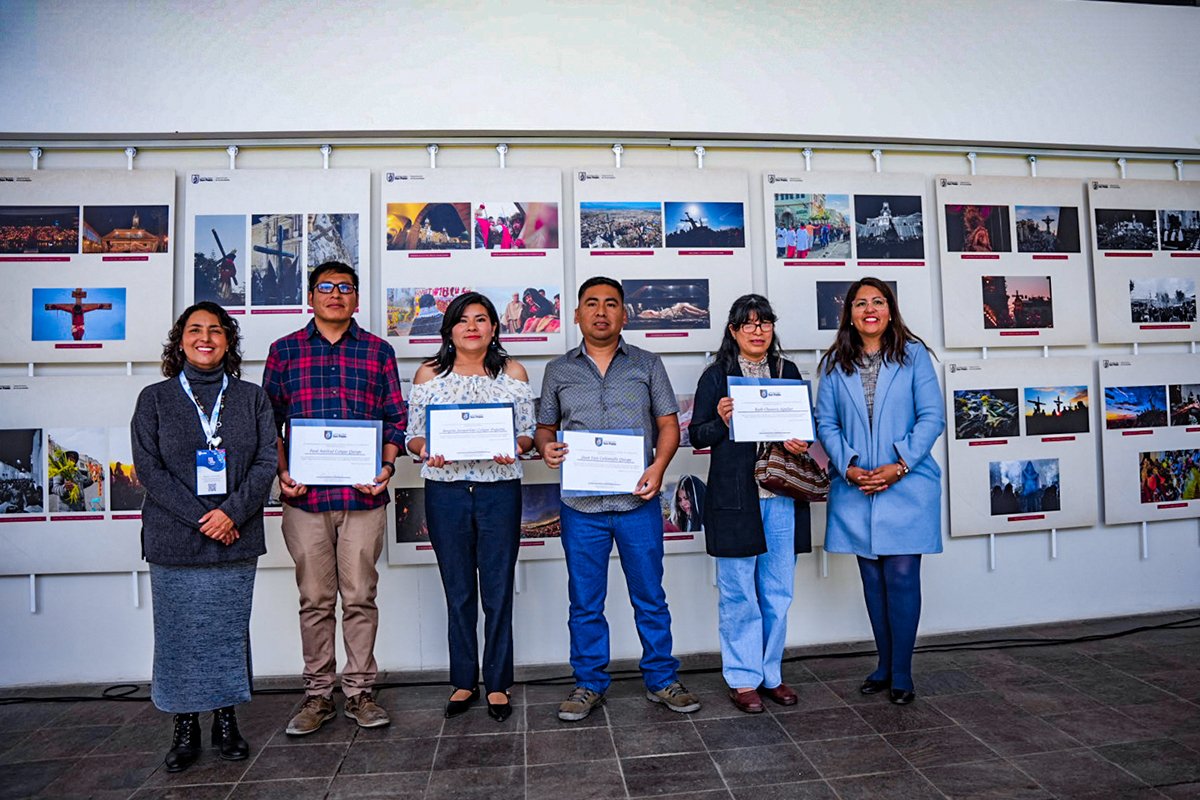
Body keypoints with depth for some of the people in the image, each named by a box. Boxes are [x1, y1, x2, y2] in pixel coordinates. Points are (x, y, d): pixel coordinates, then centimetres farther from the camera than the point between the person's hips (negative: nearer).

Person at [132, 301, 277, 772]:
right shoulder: (155, 399, 5)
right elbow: (148, 468, -3)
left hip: (236, 539, 1)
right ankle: (185, 728, 20)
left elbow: (267, 460, 0)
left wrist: (231, 512, -14)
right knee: (180, 636, 6)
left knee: (230, 632, 8)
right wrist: (200, 517, -13)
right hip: (174, 540, 0)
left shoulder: (251, 397, 7)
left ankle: (226, 722, 23)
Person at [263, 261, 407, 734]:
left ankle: (359, 692, 20)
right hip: (305, 496, 1)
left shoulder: (378, 352, 8)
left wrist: (387, 467, -8)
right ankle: (318, 695, 23)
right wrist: (282, 473, -4)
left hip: (363, 495, 0)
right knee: (315, 600, 9)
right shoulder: (284, 351, 10)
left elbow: (395, 420, 7)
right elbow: (270, 421, 9)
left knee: (360, 597, 6)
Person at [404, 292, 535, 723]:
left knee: (498, 590, 5)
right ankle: (463, 681, 26)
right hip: (445, 490, 1)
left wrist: (515, 447, -16)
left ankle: (497, 683, 21)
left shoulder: (513, 372, 6)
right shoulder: (429, 374, 7)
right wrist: (426, 450, -15)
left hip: (499, 490, 0)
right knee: (458, 591, 10)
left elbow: (528, 432, 6)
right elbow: (413, 434, 6)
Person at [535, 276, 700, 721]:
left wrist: (658, 467, -11)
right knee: (585, 603, 10)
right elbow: (545, 427, 13)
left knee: (650, 597, 9)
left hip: (638, 501, 0)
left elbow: (669, 424, 5)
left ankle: (661, 680, 26)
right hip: (581, 505, 1)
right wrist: (546, 447, -10)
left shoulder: (648, 365, 8)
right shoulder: (558, 370, 10)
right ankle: (589, 684, 26)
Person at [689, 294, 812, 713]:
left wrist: (801, 443, -4)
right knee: (739, 592, 2)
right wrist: (721, 421, -18)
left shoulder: (787, 371, 12)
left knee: (778, 592, 11)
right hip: (734, 496, -3)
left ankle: (770, 674, 26)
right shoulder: (716, 375, 2)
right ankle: (743, 679, 17)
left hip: (781, 494, 4)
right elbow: (697, 435, 2)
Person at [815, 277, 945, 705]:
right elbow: (825, 422, 3)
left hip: (906, 486, -2)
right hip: (855, 489, 2)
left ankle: (901, 673, 13)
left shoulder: (913, 355, 1)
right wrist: (847, 466, -11)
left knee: (901, 576, -1)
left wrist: (900, 465, -13)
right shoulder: (835, 364, 7)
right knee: (873, 578, 11)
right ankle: (884, 665, 25)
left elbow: (932, 417, -4)